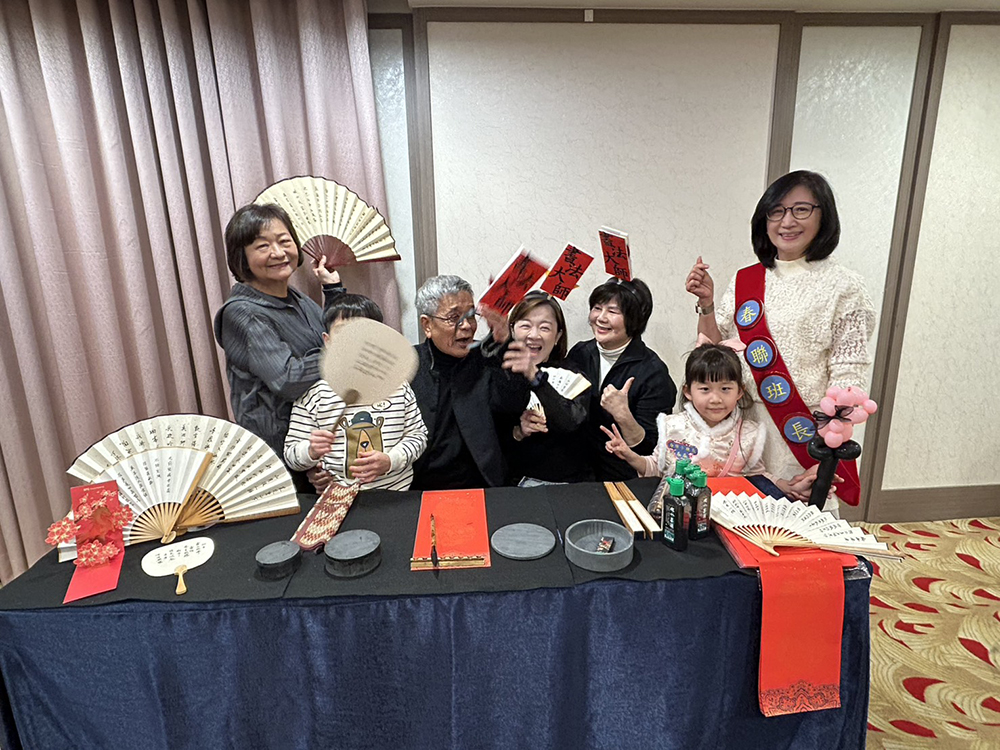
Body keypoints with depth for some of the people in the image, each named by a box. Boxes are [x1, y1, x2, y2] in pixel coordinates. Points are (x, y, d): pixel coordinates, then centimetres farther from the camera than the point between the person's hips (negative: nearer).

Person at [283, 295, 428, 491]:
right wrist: (311, 452, -16)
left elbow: (418, 434, 9)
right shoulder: (312, 393, 1)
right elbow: (290, 455, 5)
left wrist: (390, 460, -6)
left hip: (395, 492, -1)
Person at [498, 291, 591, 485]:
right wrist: (517, 433, -12)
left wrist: (535, 376, -29)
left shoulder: (572, 376, 1)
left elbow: (571, 423, -20)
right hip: (515, 482, 0)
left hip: (571, 483, 1)